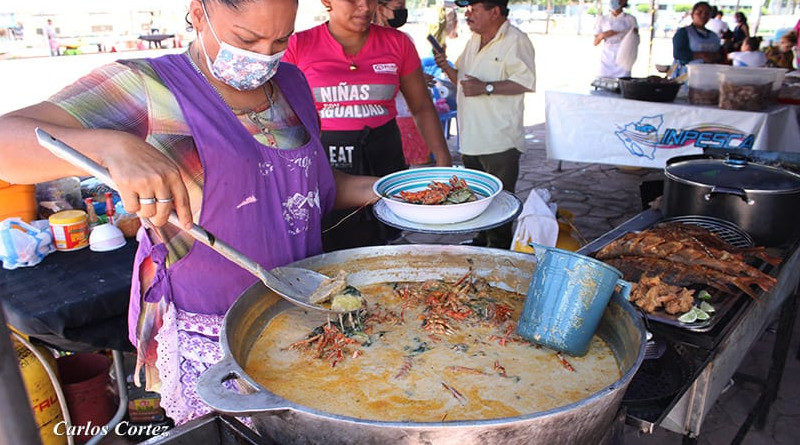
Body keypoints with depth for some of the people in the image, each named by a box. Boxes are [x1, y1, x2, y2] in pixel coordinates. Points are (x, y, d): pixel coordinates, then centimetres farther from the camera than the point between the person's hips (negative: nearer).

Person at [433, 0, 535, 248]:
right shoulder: (474, 40, 15)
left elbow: (526, 83, -20)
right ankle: (482, 240, 34)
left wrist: (486, 88, -24)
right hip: (471, 136, 9)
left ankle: (499, 250, 14)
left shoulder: (515, 41, -12)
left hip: (500, 141, -8)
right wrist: (447, 68, 3)